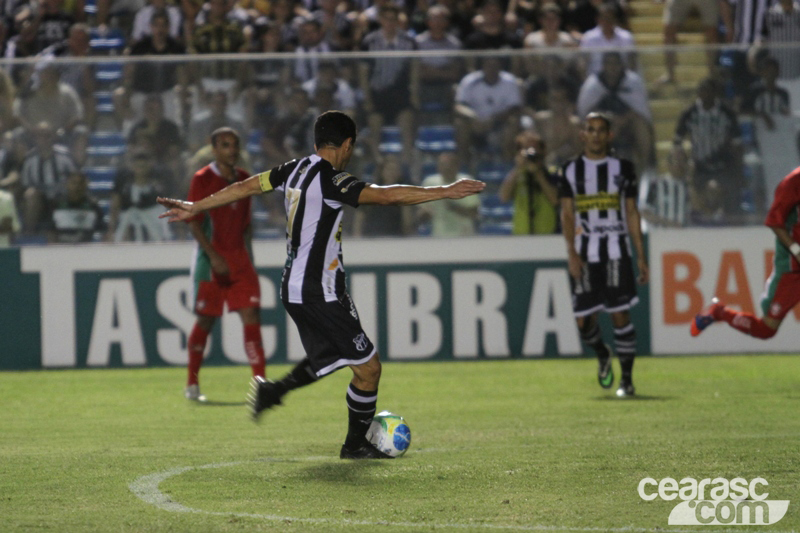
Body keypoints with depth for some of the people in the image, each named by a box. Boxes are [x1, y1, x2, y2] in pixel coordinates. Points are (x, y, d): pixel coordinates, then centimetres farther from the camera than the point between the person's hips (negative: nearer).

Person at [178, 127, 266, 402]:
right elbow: (193, 223, -11)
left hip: (239, 258, 5)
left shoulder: (244, 179, 11)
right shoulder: (202, 179, -7)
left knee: (251, 314, -6)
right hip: (212, 260, -5)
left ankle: (260, 382, -8)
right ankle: (192, 385, 14)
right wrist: (213, 256, -19)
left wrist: (247, 257, 15)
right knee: (205, 319, 1)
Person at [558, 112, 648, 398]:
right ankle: (602, 355, 32)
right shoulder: (571, 170, 7)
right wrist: (572, 252, -9)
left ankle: (627, 379, 0)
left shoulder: (622, 168, 7)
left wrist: (641, 256, 6)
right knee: (583, 319, 0)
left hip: (616, 249, -1)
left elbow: (632, 213, 9)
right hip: (584, 251, 1)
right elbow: (566, 214, 4)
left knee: (620, 314, -8)